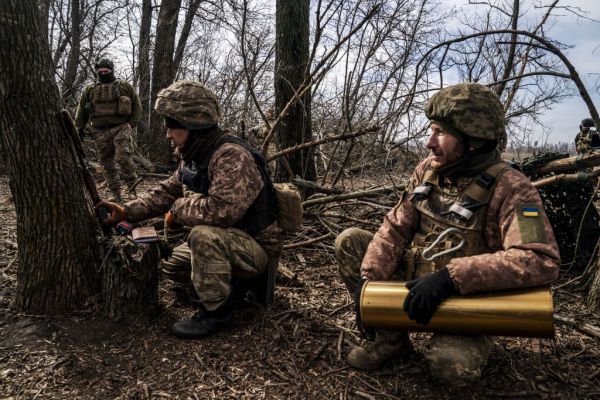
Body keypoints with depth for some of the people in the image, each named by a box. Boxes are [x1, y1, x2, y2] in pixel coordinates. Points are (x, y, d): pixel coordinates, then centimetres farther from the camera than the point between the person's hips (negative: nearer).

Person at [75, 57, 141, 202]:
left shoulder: (125, 86, 7)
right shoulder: (90, 90, 14)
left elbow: (136, 105, 8)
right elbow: (82, 110, 20)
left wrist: (131, 123, -1)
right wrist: (79, 128, 14)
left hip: (120, 129, -3)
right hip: (100, 132, 3)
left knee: (123, 157, -21)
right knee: (107, 164, 3)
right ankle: (116, 195, 10)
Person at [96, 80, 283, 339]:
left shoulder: (232, 156, -29)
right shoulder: (194, 156, 3)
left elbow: (220, 210, -41)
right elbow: (168, 191, 10)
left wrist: (178, 209, -22)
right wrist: (126, 211, -3)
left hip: (256, 247, -9)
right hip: (222, 243, 9)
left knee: (204, 235, -35)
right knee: (172, 265, 13)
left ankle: (216, 311, -16)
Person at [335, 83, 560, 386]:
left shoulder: (510, 188, -21)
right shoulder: (427, 170, -3)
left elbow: (541, 260, -33)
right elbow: (395, 228, -4)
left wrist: (451, 277, -39)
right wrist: (369, 277, -20)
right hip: (415, 282, 5)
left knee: (452, 365, -33)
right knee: (349, 241, -8)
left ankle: (470, 339, 7)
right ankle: (391, 336, 3)